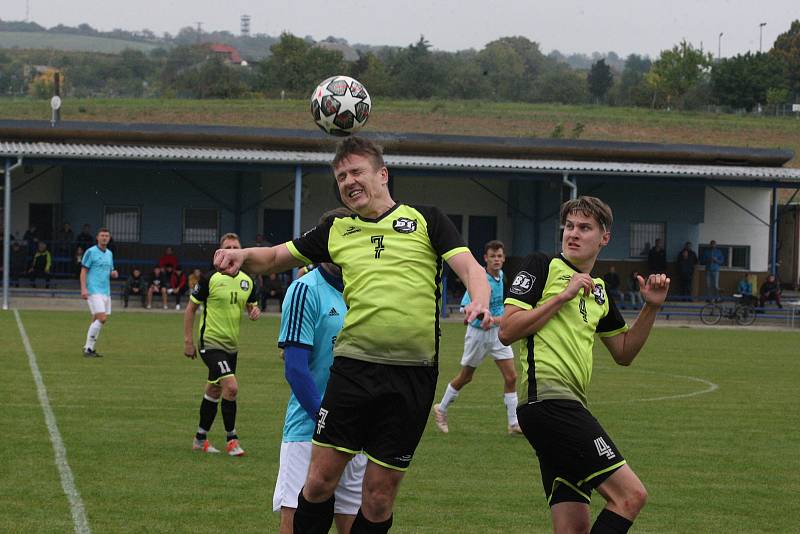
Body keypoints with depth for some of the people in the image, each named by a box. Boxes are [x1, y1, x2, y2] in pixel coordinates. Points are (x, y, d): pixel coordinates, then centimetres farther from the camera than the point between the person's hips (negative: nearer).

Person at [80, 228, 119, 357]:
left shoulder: (109, 253, 16)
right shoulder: (91, 252, -4)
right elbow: (83, 271, -6)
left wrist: (113, 273, 2)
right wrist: (83, 289, -17)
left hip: (106, 292, 7)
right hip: (94, 291, -7)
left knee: (96, 321, 7)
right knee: (101, 318, -16)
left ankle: (89, 348, 14)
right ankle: (88, 348, -11)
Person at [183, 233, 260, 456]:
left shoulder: (247, 281, 4)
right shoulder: (210, 279, -11)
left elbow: (251, 306, 18)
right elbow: (190, 308, -5)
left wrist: (255, 311, -7)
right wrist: (188, 341, -8)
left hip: (231, 345, 6)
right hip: (211, 343, -6)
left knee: (214, 391, 15)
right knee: (231, 387, -19)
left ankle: (200, 439, 29)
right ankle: (231, 439, -8)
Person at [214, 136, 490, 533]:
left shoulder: (425, 220, 7)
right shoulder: (337, 231, 14)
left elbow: (470, 269, -2)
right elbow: (274, 258, 20)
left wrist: (479, 302, -24)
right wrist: (241, 256, -2)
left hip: (413, 375, -2)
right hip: (354, 365, 2)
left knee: (380, 495, 3)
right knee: (321, 478, -4)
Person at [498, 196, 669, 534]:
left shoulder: (598, 291, 22)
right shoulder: (542, 266, 0)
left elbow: (623, 353, 29)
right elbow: (506, 331, -9)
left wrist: (651, 308, 15)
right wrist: (563, 296, -11)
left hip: (568, 408, 9)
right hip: (549, 400, -9)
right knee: (631, 495, -16)